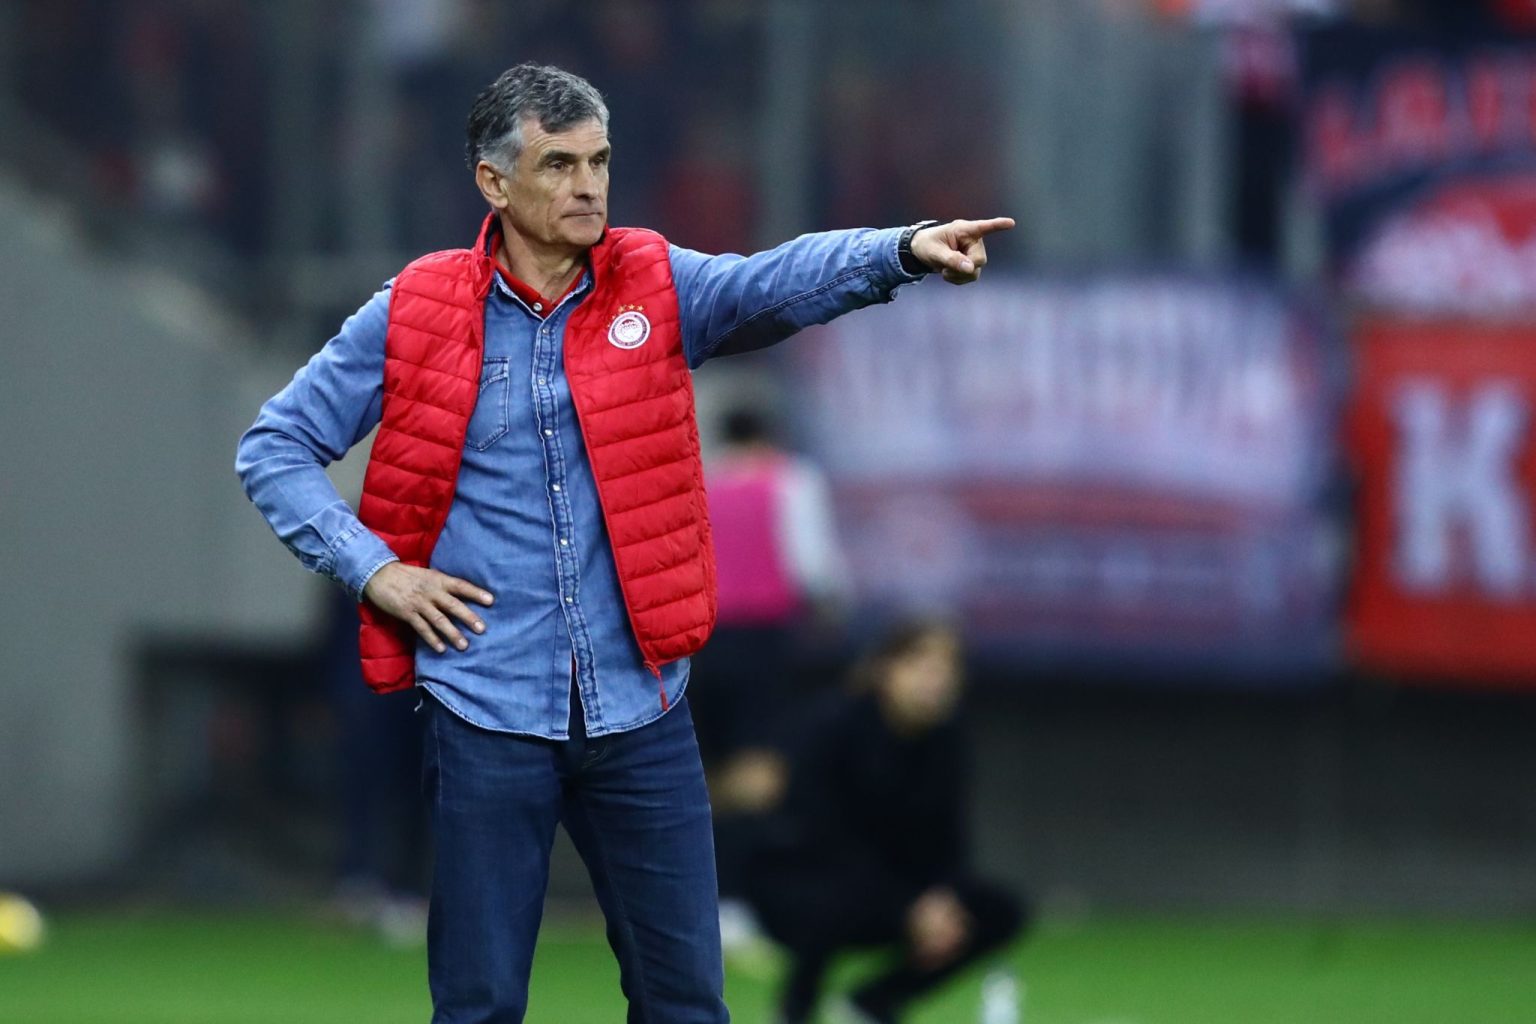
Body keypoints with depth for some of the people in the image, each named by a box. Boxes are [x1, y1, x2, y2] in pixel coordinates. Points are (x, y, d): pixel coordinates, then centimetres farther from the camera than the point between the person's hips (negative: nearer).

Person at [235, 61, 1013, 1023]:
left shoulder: (656, 287, 1)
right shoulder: (413, 314, -1)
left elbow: (782, 283, -18)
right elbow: (275, 449, 6)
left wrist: (905, 251, -37)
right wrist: (373, 571, -6)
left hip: (641, 709, 2)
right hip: (486, 716, -1)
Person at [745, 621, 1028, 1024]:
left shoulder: (944, 738, -4)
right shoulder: (842, 725, -21)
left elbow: (944, 838, 0)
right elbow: (831, 838, -25)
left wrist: (943, 896, -22)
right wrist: (908, 911, -31)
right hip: (794, 881, -6)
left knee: (1001, 913, -11)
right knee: (842, 901, -41)